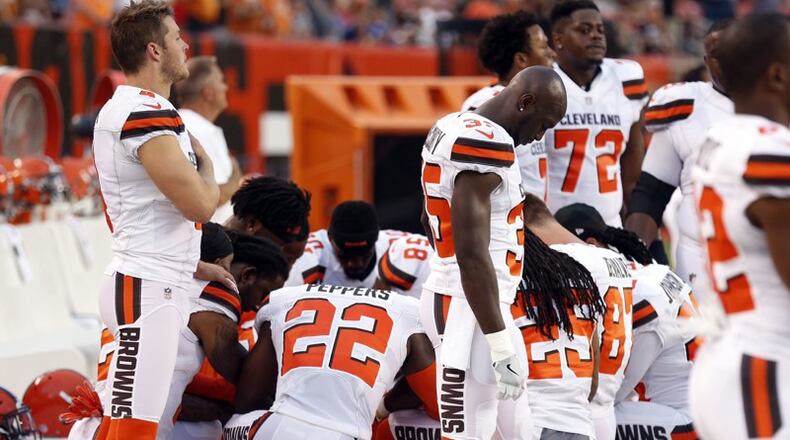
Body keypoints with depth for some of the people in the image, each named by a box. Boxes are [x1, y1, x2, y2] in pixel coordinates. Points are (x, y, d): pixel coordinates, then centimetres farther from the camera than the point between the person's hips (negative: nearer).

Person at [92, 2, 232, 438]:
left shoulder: (120, 109, 17)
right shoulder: (148, 112, -15)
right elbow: (199, 206, -18)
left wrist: (198, 267, 23)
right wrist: (206, 163, 3)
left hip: (143, 283, 10)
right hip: (148, 290, -10)